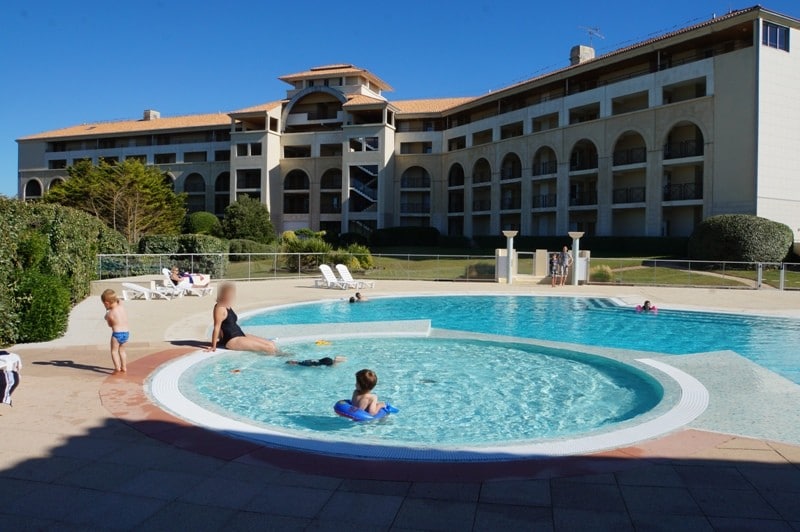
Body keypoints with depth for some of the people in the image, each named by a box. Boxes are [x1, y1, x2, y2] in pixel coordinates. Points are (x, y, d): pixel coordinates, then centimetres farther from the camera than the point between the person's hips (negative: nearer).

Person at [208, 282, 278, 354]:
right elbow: (217, 327, -18)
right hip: (232, 340, -10)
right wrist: (214, 346, -19)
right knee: (269, 348, -14)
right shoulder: (220, 308, -15)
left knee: (271, 343, 2)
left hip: (240, 335, 10)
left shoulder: (227, 307, 13)